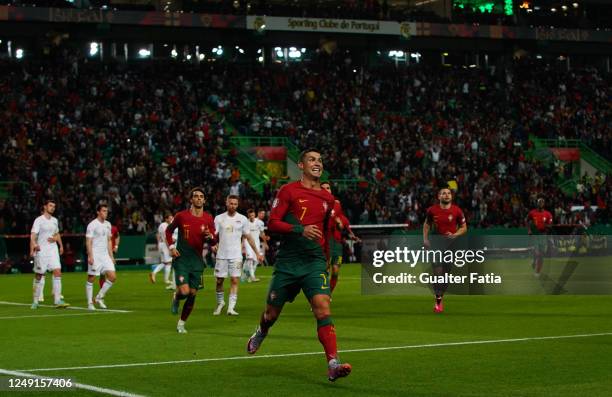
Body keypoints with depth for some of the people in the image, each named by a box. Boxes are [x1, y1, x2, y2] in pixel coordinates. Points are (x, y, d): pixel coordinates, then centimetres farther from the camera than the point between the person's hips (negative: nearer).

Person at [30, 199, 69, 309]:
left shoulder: (54, 220, 12)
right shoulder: (39, 220, -6)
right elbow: (33, 235, -18)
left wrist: (61, 245, 17)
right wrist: (34, 245, -35)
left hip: (53, 250, 5)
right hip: (41, 251, -5)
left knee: (57, 272, -10)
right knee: (39, 275, 2)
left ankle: (58, 300, -13)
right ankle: (35, 301, 15)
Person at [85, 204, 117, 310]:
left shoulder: (108, 224, 12)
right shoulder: (92, 225, -8)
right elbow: (88, 242, -12)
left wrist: (111, 256, 15)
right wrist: (90, 256, -19)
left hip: (105, 255, 6)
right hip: (95, 255, -6)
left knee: (113, 277, -4)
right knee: (91, 279, -2)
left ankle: (99, 298, 9)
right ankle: (90, 303, 7)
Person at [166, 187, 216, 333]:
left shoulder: (208, 219, 2)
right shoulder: (181, 216, -4)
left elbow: (213, 242, 5)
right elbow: (168, 230, 11)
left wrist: (210, 237, -18)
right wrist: (171, 247, -1)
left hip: (197, 261, 3)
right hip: (181, 259, -3)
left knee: (192, 294, 3)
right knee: (184, 291, -16)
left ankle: (181, 323, 20)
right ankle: (176, 298, 21)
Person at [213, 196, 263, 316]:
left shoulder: (242, 219, 4)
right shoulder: (219, 218, 4)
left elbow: (248, 237, 10)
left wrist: (257, 253, 9)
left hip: (236, 255, -1)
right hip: (221, 255, 1)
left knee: (235, 280, -8)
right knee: (219, 281, 6)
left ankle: (231, 307, -9)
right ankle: (220, 303, 26)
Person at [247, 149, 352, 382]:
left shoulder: (327, 199, 13)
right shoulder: (288, 191, -1)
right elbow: (272, 224, -8)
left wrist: (329, 260, 25)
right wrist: (300, 229, -22)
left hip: (315, 262, 2)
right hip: (287, 262, -2)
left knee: (323, 308, -18)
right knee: (272, 312, 10)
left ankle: (333, 364, -25)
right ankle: (261, 333, 47)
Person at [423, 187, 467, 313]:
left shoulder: (457, 211, -5)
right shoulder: (432, 210, -2)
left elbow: (464, 228, 3)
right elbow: (426, 224, 13)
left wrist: (454, 235, -15)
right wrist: (425, 239, 1)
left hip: (450, 244, 1)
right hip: (436, 243, -1)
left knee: (447, 272, 8)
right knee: (437, 272, -11)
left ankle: (440, 297, 23)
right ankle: (438, 300, -9)